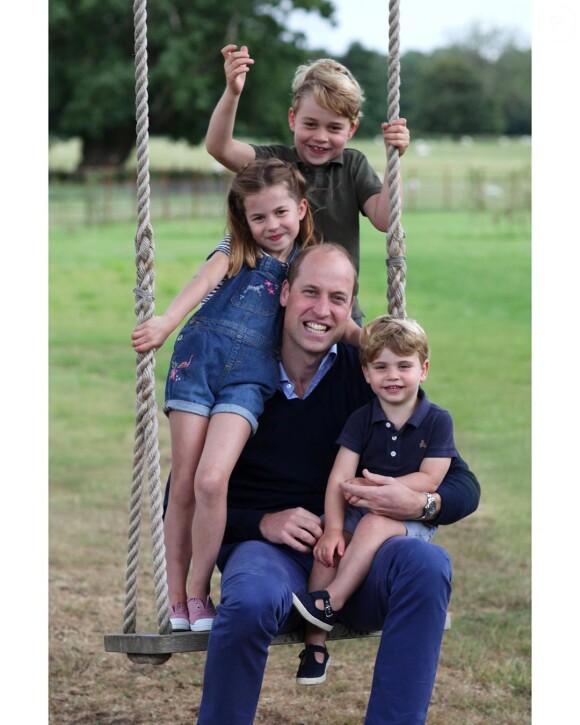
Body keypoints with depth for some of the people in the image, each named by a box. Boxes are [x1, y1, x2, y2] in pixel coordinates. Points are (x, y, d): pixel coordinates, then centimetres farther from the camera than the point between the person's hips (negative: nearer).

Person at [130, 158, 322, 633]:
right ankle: (176, 601, 9)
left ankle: (200, 594, -4)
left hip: (249, 374, 0)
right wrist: (166, 323, -24)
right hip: (198, 360, 0)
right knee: (183, 486, -1)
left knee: (212, 480, -19)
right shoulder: (235, 252, 10)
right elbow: (204, 282, -8)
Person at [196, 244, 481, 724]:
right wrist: (263, 522, -15)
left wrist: (420, 504, -18)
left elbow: (464, 486, 5)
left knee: (427, 563, -31)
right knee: (251, 599, -38)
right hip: (264, 546, -2)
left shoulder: (366, 378, 5)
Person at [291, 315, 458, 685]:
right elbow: (340, 478, -6)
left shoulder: (437, 421, -2)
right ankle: (315, 643, -24)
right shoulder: (362, 420, 4)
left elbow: (429, 480, -11)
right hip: (362, 513, 3)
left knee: (375, 524, -35)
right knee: (328, 544, -25)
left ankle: (330, 601, -33)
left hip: (414, 519, -3)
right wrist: (333, 529, -20)